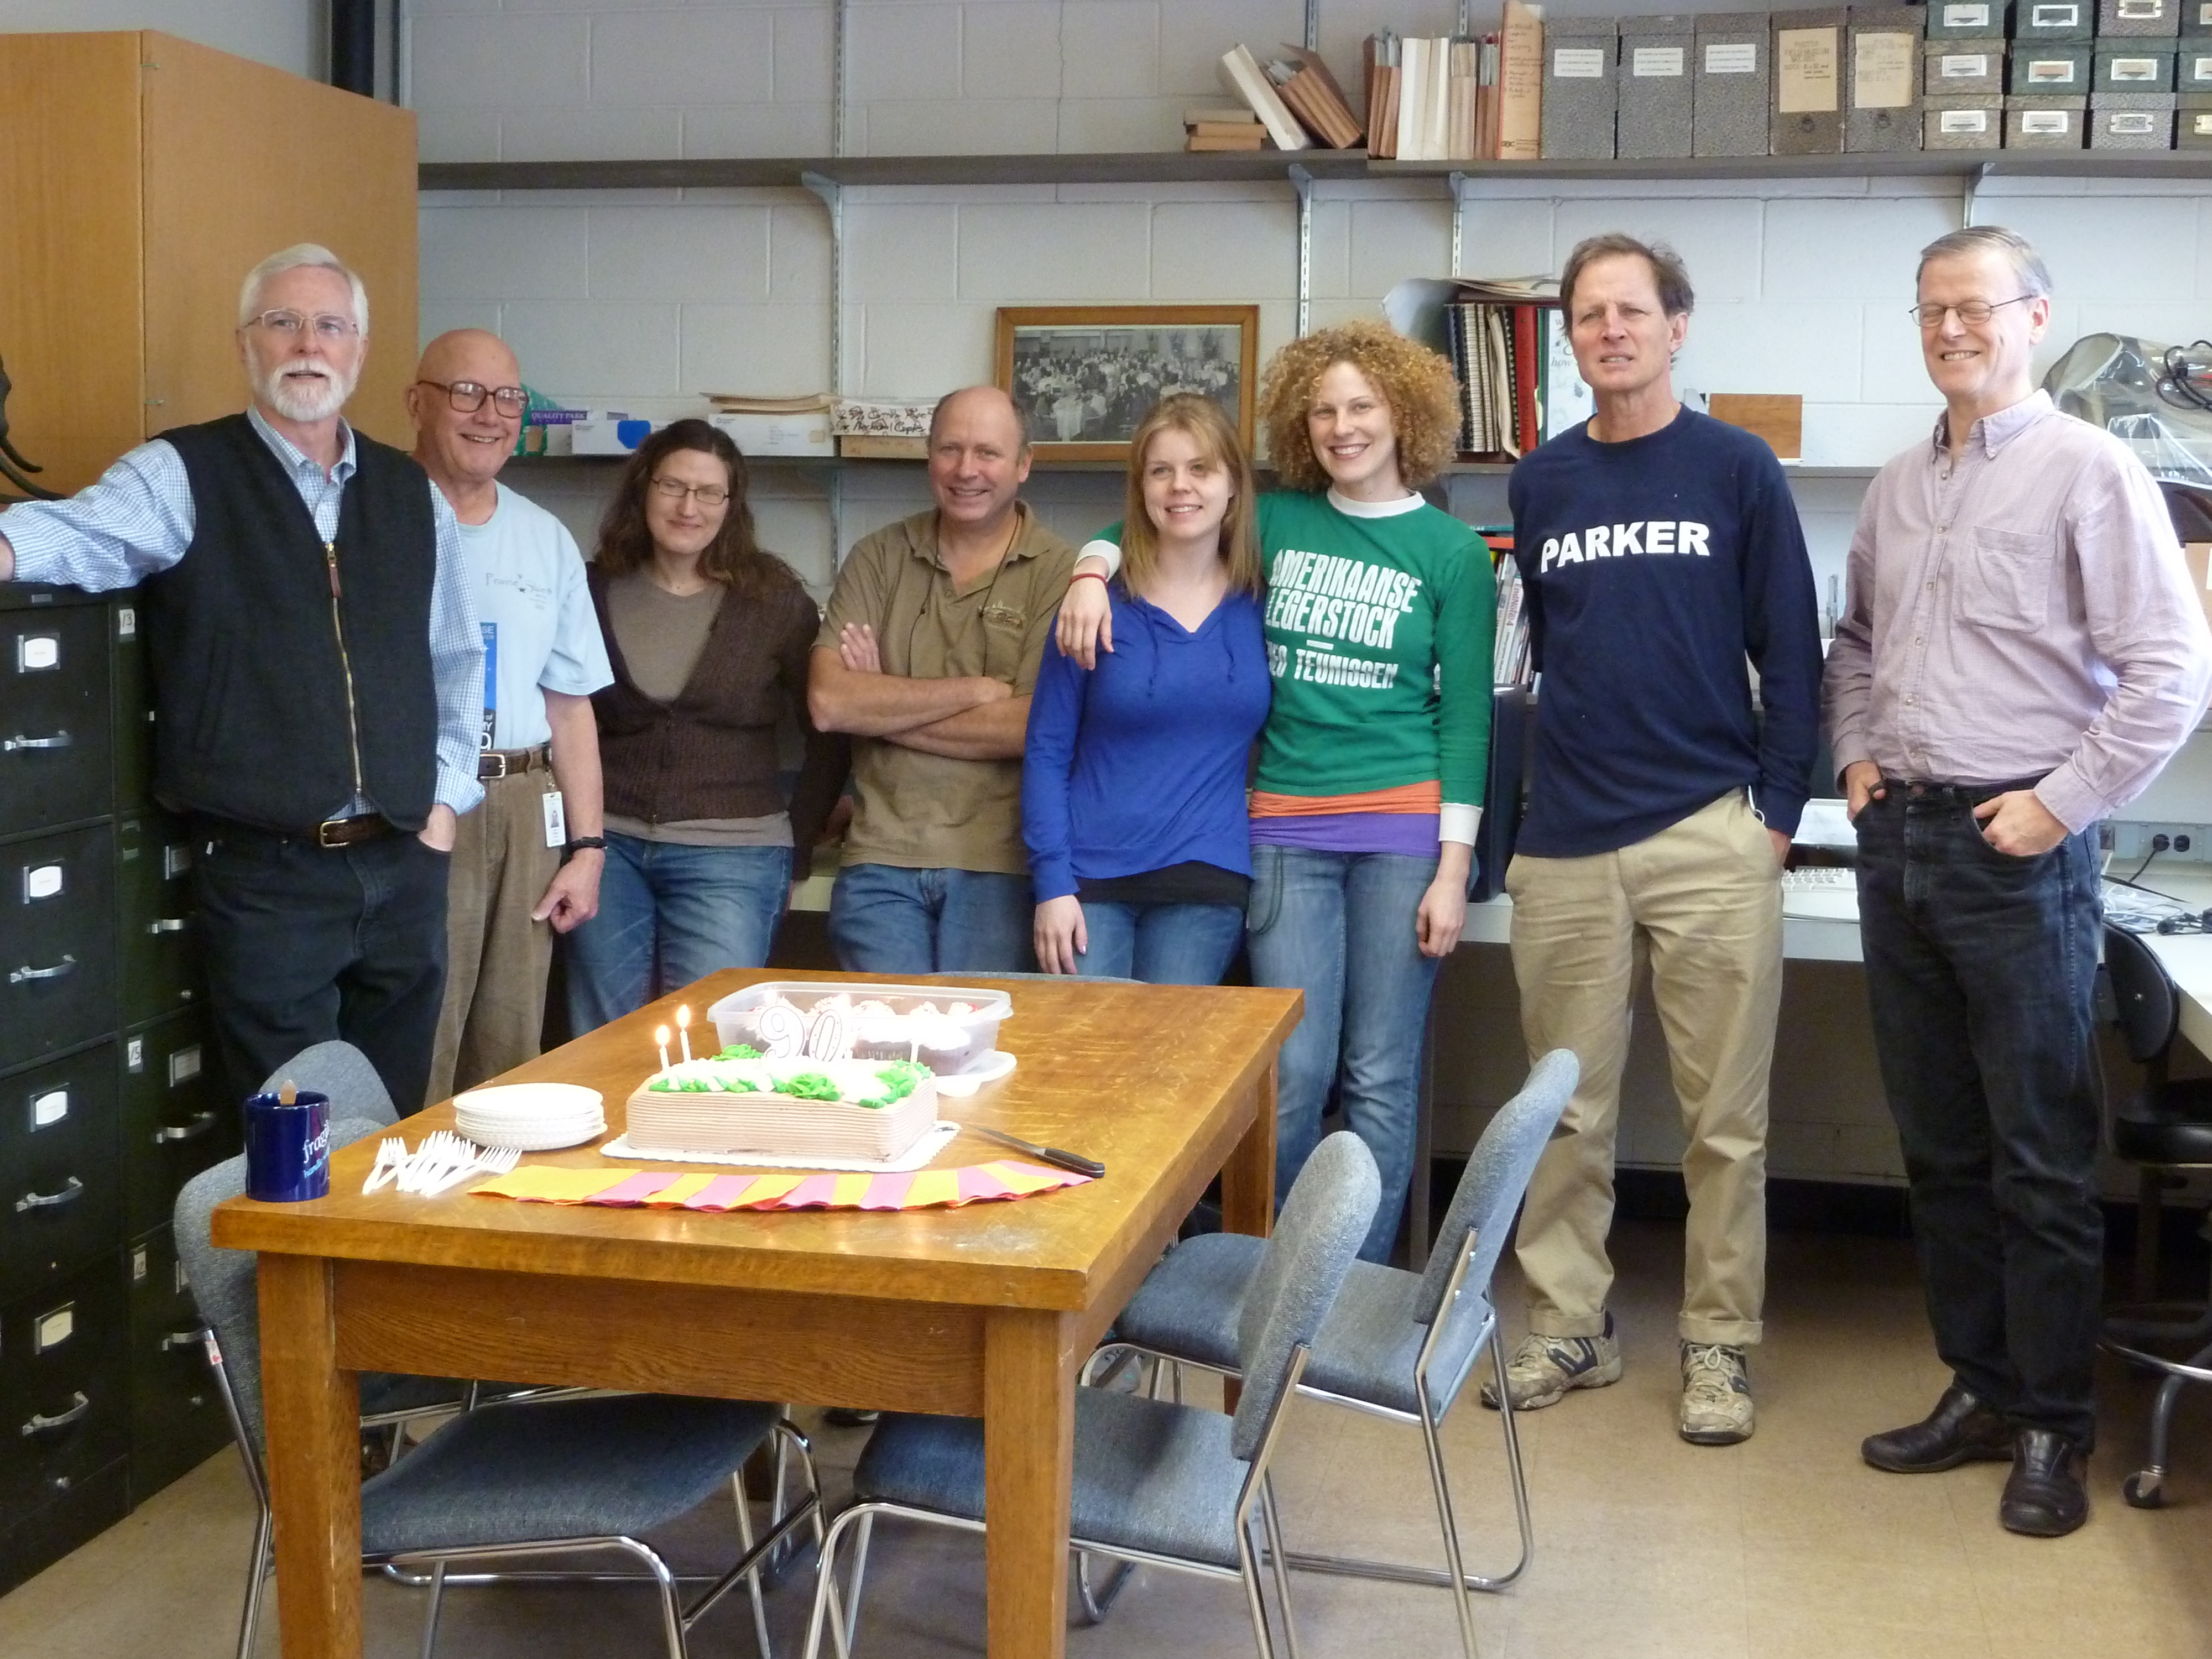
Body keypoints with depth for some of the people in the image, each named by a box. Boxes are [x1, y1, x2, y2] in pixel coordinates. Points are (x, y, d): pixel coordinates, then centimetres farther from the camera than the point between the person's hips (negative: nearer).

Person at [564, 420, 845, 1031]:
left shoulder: (773, 601, -1)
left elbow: (828, 736, 3)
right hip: (610, 847, 2)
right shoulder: (595, 592, 4)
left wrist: (793, 852, 3)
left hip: (731, 854, -2)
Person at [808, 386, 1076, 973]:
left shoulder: (1057, 573, -2)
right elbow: (828, 702, -6)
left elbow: (1029, 728, -13)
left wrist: (882, 708, -7)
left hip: (998, 866, -2)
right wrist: (978, 690, -10)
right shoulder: (878, 559, 7)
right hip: (880, 860, 2)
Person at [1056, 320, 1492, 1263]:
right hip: (1287, 829, 1)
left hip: (1403, 831, -1)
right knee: (1295, 1075, -2)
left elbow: (1466, 717, 1)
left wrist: (1454, 867, -5)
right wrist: (1093, 572, -5)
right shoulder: (1277, 521, 8)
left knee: (1381, 1080, 2)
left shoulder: (1453, 555, 3)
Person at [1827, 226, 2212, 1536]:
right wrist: (1857, 754, 11)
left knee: (2041, 1159, 1)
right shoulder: (1900, 488, 13)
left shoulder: (2089, 471, -7)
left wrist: (2061, 802, -13)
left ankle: (2054, 1427, 12)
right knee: (1940, 1145, 13)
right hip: (1899, 839, 7)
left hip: (2019, 851, -6)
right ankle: (1980, 1388, 25)